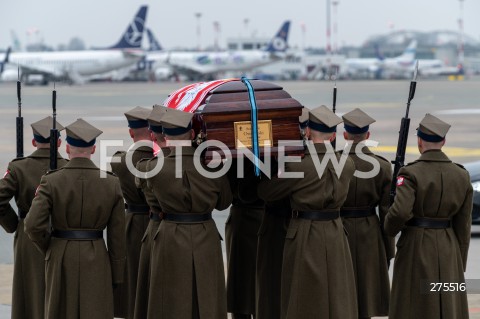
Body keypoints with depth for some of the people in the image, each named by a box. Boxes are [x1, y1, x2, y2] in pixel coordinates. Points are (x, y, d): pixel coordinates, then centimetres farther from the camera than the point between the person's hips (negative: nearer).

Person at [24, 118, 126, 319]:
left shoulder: (51, 182, -8)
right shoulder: (112, 183, -4)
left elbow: (33, 225, -15)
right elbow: (117, 235, -1)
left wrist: (48, 248, 5)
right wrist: (117, 274, 7)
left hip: (61, 259, 0)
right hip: (96, 258, 0)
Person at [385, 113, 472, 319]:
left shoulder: (411, 173, -12)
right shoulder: (461, 175, 1)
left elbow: (400, 211, -25)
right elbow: (463, 224, 4)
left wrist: (390, 229, -2)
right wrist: (459, 264, 11)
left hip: (416, 248, -4)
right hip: (448, 249, 4)